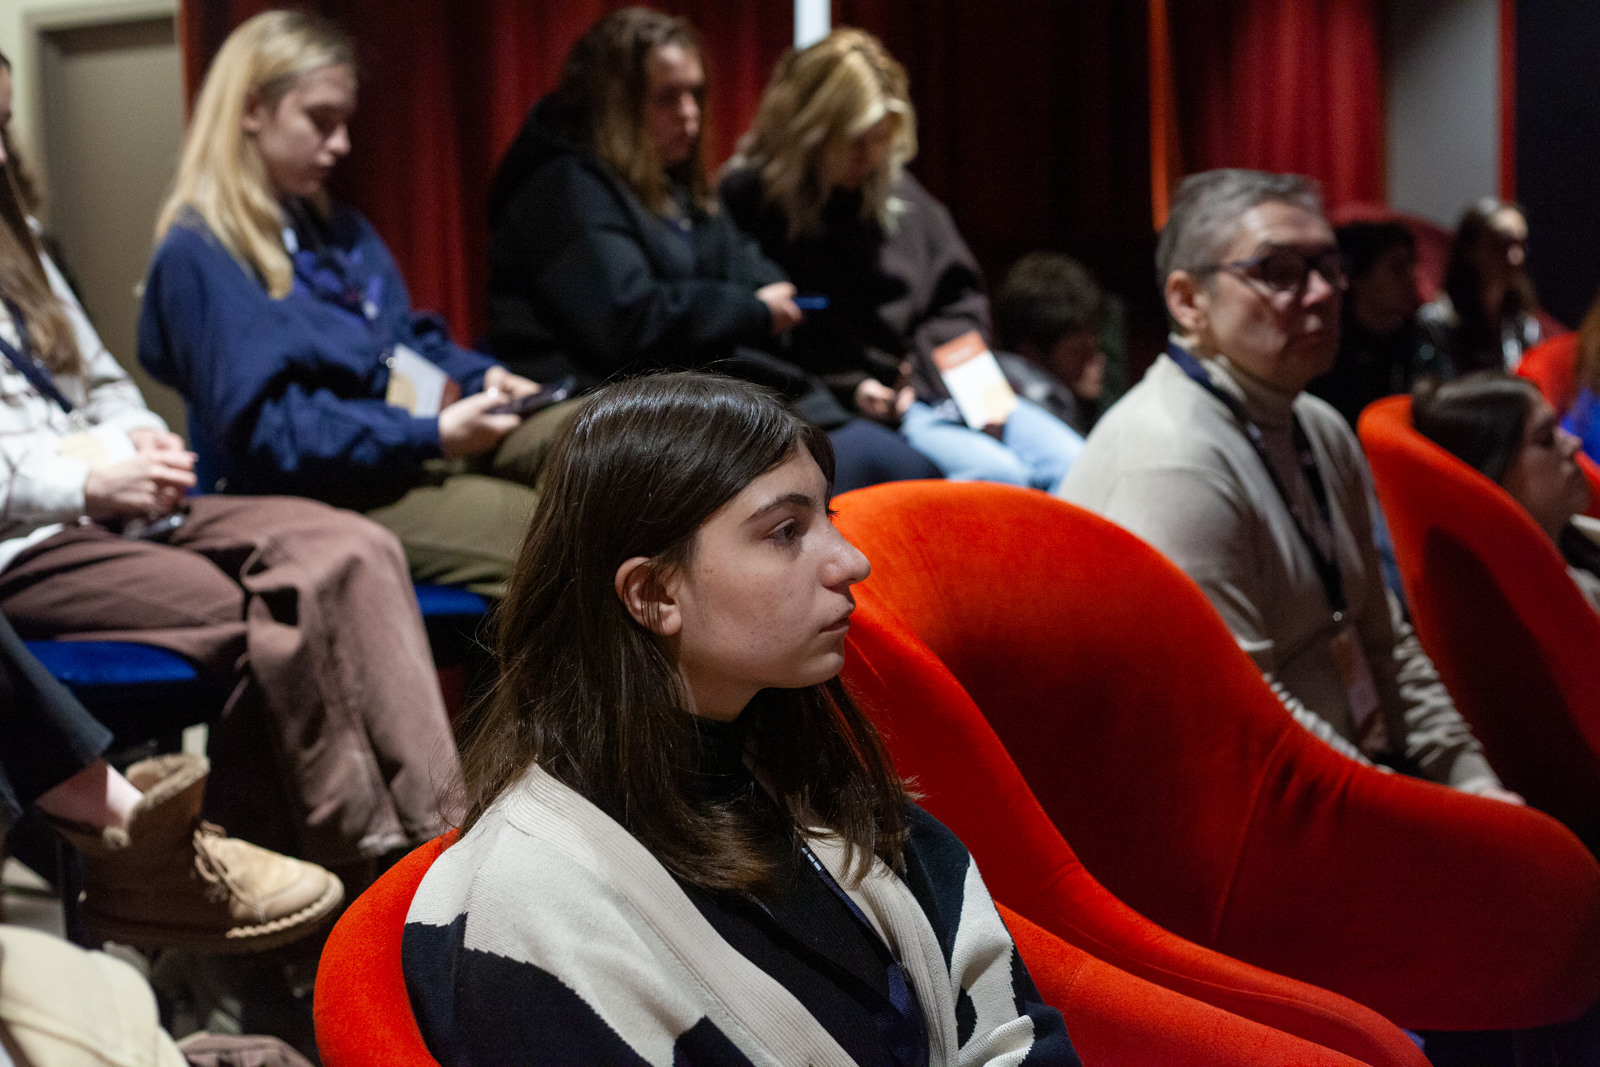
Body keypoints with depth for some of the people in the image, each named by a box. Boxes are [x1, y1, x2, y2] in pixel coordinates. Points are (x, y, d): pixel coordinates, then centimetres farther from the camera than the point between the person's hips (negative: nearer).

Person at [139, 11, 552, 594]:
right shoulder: (197, 255, -8)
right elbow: (266, 431, -15)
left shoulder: (338, 228, 20)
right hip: (343, 491, -8)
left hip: (434, 433, 8)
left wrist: (480, 375, 6)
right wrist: (430, 437, -20)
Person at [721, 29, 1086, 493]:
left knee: (1074, 463, -13)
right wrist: (849, 389, -16)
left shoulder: (896, 189, 16)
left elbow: (960, 294, 22)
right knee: (997, 473, -29)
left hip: (945, 389, 7)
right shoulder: (749, 202, -5)